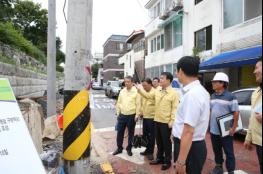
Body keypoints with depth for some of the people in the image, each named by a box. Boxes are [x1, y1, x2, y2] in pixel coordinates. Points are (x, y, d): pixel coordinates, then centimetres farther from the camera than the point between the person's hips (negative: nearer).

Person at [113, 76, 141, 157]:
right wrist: (118, 112, 8)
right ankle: (119, 148, 26)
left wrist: (137, 115, -11)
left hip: (131, 116, -4)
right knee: (120, 132, 10)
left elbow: (138, 104, -8)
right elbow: (119, 103, 11)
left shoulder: (136, 92, -9)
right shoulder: (122, 91, 5)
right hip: (122, 115, 4)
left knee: (131, 133, 10)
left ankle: (129, 149, 26)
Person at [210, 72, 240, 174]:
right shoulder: (213, 96, 7)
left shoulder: (230, 96, -13)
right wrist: (209, 124, 12)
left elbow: (236, 113, -13)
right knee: (217, 151, 19)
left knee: (229, 152, 7)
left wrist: (234, 128, -14)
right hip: (213, 130, 6)